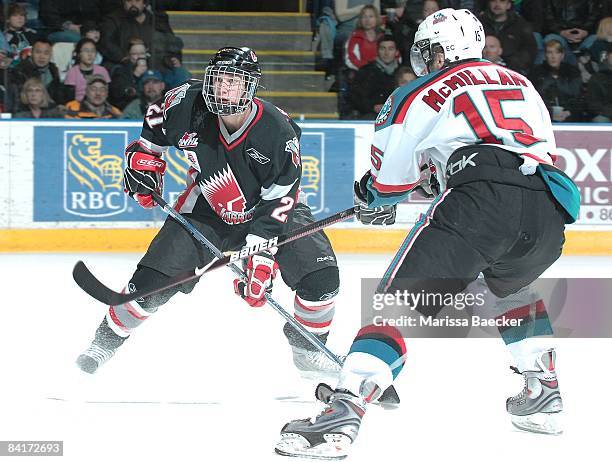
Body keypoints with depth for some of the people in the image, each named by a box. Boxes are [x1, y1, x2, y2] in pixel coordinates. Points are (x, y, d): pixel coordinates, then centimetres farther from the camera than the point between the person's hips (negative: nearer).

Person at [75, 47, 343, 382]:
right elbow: (154, 123, 4)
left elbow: (277, 204, -26)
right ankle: (106, 340, 14)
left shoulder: (278, 132, -29)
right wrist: (143, 159, -2)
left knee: (320, 275, -19)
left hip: (267, 208, -1)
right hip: (207, 209, 1)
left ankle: (308, 348, 7)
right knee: (153, 278, -10)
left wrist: (260, 260, -30)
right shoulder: (189, 104, -22)